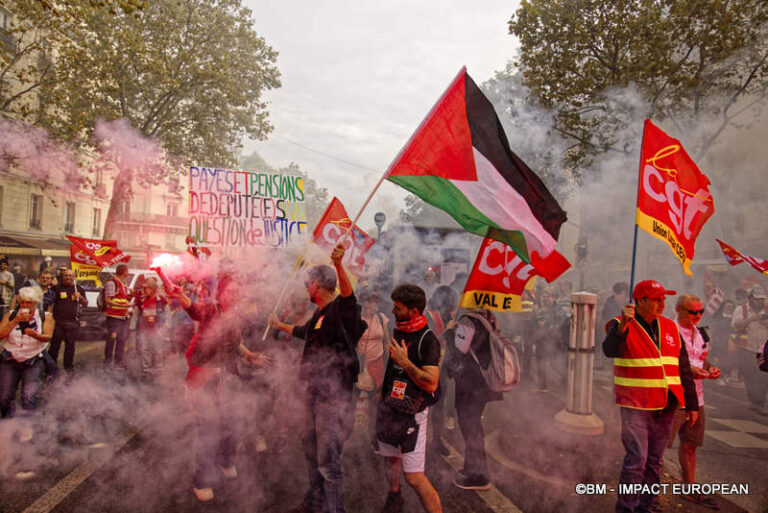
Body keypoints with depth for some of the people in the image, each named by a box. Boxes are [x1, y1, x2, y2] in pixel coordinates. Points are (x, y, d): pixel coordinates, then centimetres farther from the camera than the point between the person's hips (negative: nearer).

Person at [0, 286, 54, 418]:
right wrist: (16, 321, -14)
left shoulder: (46, 317, 2)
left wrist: (35, 335, -34)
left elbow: (47, 337, -13)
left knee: (29, 396, -14)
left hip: (33, 362, -2)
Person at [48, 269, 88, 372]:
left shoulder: (78, 289, 12)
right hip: (58, 322, -2)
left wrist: (80, 297, -6)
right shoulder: (56, 288, 3)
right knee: (55, 344, 1)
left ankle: (68, 366, 19)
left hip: (73, 322, 2)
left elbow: (86, 304, 13)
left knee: (70, 345, 9)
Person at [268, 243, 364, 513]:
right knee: (311, 448, 23)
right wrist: (279, 325, 52)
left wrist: (338, 265, -57)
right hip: (315, 390, 10)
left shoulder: (340, 309, -15)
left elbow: (348, 294, -39)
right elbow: (302, 331, 35)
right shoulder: (319, 314, 14)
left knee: (328, 458, -5)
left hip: (335, 393, -10)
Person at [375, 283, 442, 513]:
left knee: (414, 477, -8)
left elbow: (431, 383, -26)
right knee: (391, 459, 23)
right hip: (389, 406, 8)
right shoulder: (398, 330, 6)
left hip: (411, 414, -8)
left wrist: (405, 362, -25)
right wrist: (383, 393, 24)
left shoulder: (427, 340, -19)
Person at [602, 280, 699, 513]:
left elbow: (684, 369, 13)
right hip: (635, 406, -6)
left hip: (665, 407, 6)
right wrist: (622, 326, -46)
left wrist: (691, 404, 13)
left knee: (655, 461, 12)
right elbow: (610, 350, -30)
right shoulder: (621, 326, -8)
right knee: (636, 459, -9)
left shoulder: (670, 328, 9)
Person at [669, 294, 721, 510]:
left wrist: (709, 368, 3)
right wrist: (690, 371, -22)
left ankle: (690, 489, 29)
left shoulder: (700, 333, 13)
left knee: (690, 445, 16)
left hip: (695, 397, 8)